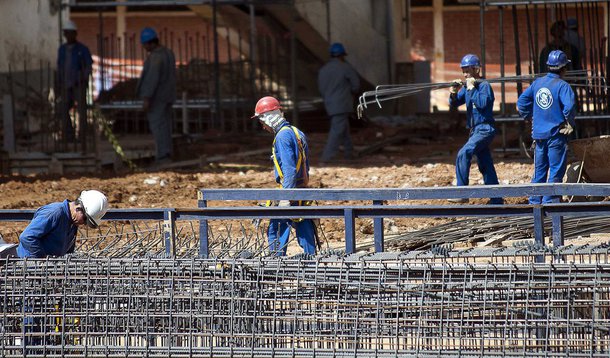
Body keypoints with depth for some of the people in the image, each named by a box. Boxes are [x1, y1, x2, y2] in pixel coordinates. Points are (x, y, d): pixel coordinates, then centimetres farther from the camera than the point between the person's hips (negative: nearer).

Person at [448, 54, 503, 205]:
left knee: (464, 154, -23)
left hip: (485, 129, -9)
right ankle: (496, 199, 16)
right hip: (475, 130, 9)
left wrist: (471, 88, -18)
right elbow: (453, 103, 10)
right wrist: (454, 92, -9)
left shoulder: (484, 85, -9)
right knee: (485, 165, 11)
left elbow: (482, 103, -23)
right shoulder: (466, 87, 13)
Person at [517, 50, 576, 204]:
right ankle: (549, 202, -5)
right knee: (556, 170, -1)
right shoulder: (562, 86, -13)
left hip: (539, 134, 6)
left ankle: (534, 202, 17)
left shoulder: (537, 83, 7)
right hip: (556, 134, -6)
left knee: (539, 170, 14)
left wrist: (530, 118, 17)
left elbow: (521, 102, 10)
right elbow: (569, 106, -26)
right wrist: (570, 123, -11)